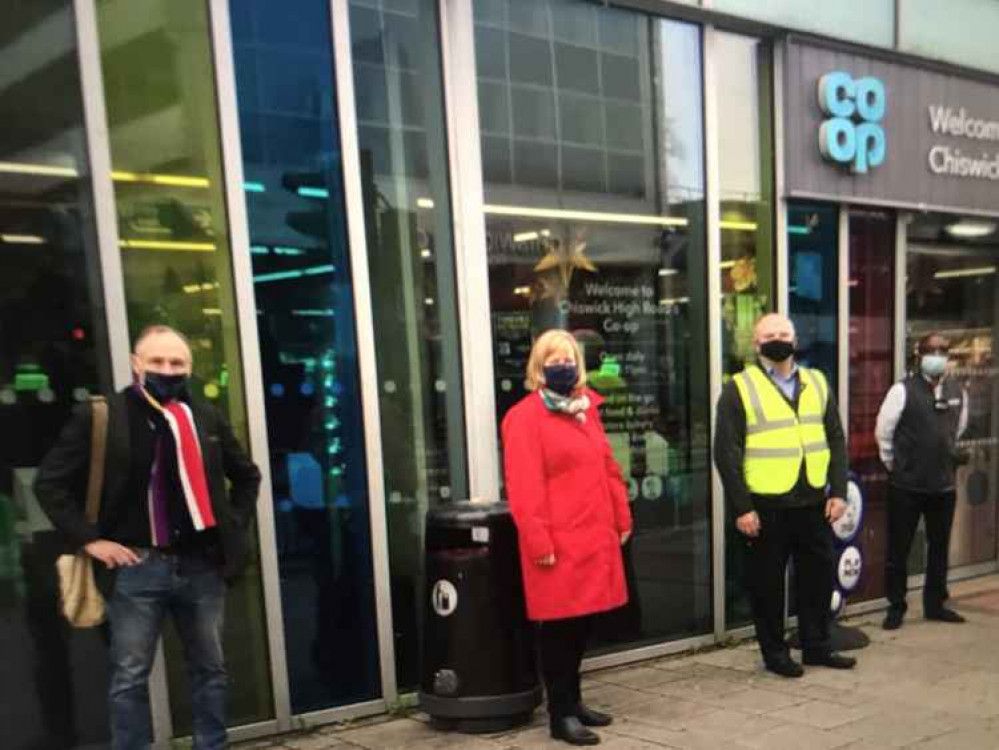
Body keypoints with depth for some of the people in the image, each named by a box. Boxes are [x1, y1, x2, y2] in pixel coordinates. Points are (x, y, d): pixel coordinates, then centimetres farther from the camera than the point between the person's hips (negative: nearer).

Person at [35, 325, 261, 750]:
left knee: (211, 670, 13)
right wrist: (89, 539, -7)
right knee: (130, 678, 5)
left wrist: (233, 527, 8)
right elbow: (50, 482, -3)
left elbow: (247, 476, 19)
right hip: (136, 567, -3)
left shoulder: (208, 417, 6)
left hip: (202, 564, 4)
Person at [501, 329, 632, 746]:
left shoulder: (586, 408, 14)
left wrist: (622, 518, 16)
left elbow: (608, 468, 18)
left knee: (582, 623, 15)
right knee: (559, 627, 1)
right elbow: (524, 489, -15)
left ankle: (573, 700, 29)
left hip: (595, 537, 7)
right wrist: (539, 542, -17)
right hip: (560, 543, -7)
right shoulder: (525, 417, -10)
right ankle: (561, 714, 12)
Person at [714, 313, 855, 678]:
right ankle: (775, 652, 21)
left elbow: (835, 440, 13)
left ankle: (817, 646, 30)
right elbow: (727, 453, -8)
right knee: (767, 583, 5)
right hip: (765, 507, -4)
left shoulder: (817, 383, 11)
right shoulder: (739, 388, -4)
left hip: (813, 503, 5)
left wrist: (838, 491, 3)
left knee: (818, 576, 13)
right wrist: (741, 508, -13)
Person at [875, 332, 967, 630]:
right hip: (906, 486, -4)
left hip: (944, 484, 5)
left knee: (939, 548, 14)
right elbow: (883, 432, -2)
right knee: (898, 549, 4)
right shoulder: (903, 390, -10)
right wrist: (893, 465, 4)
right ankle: (896, 607, 17)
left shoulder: (957, 391, 5)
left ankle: (935, 605, 29)